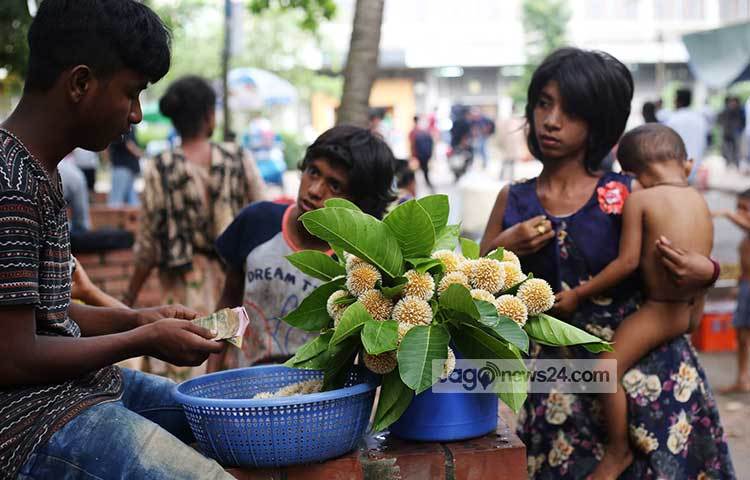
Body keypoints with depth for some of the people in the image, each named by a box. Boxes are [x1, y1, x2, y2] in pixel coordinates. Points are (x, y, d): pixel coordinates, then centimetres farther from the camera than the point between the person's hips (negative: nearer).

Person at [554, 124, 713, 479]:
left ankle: (618, 450, 2)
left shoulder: (638, 200, -11)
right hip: (685, 312, 9)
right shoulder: (701, 202, 11)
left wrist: (578, 294, -9)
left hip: (657, 311, -9)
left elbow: (628, 261, -17)